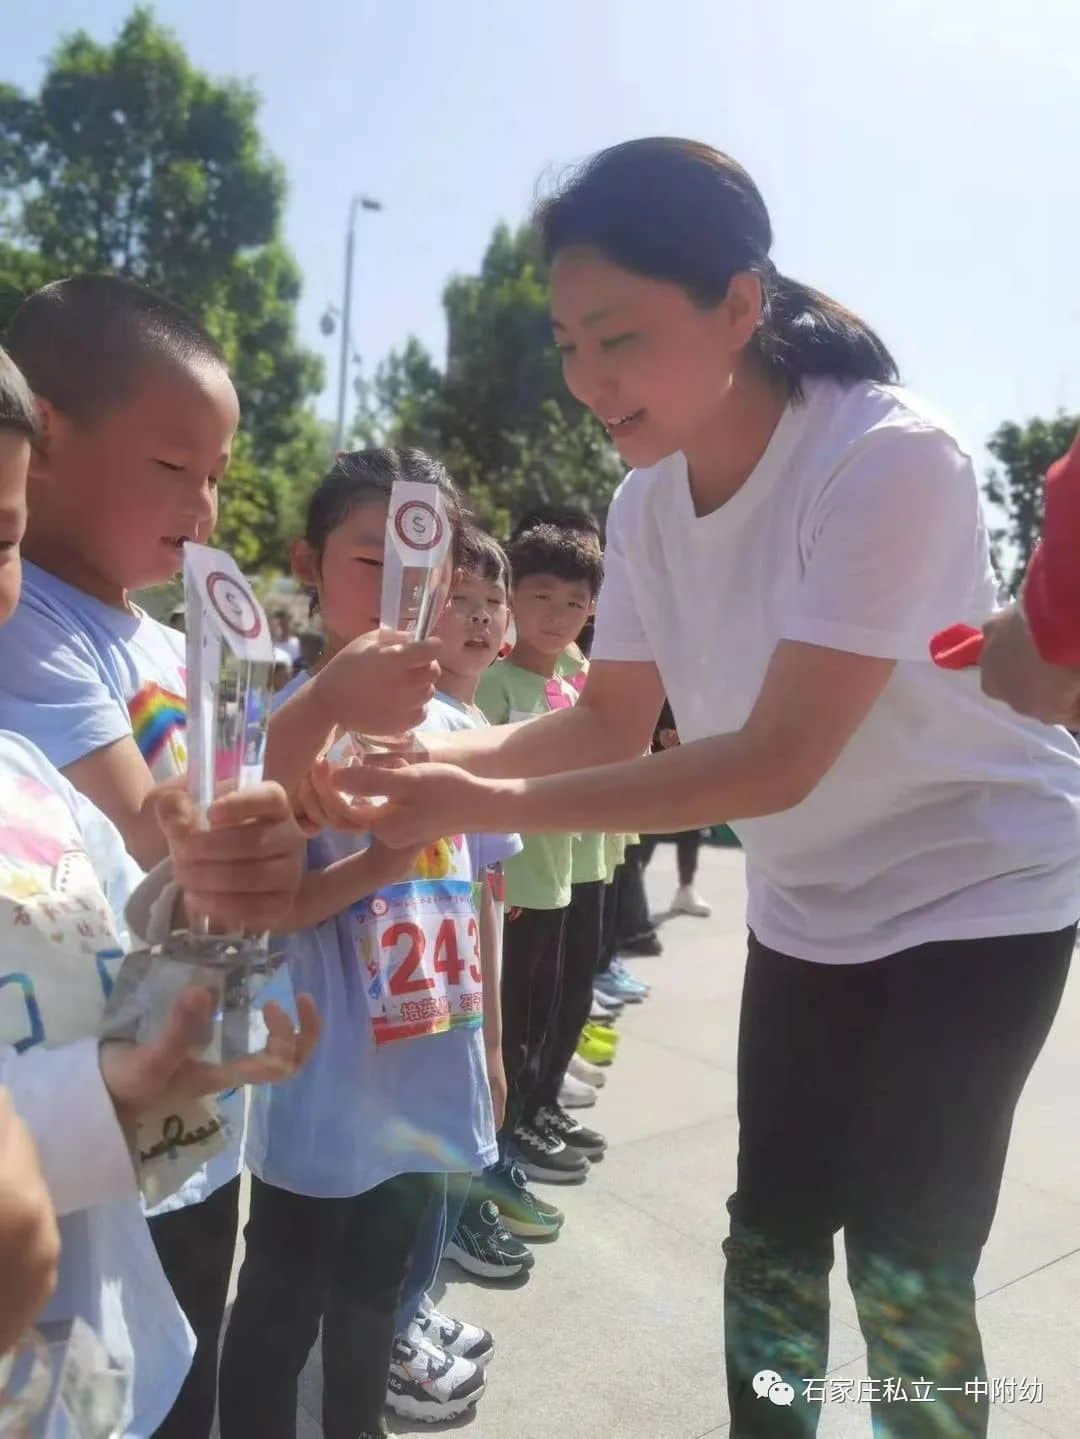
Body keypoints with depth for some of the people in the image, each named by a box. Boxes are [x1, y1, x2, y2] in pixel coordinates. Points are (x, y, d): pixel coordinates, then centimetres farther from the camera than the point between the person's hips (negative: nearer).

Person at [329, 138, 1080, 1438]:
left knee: (906, 1265, 0)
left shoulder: (889, 458, -27)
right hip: (808, 905, 6)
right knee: (770, 1233, 14)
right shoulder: (645, 503, -7)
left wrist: (484, 807, -33)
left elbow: (780, 761, -31)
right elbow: (612, 723, -3)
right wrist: (447, 756, -21)